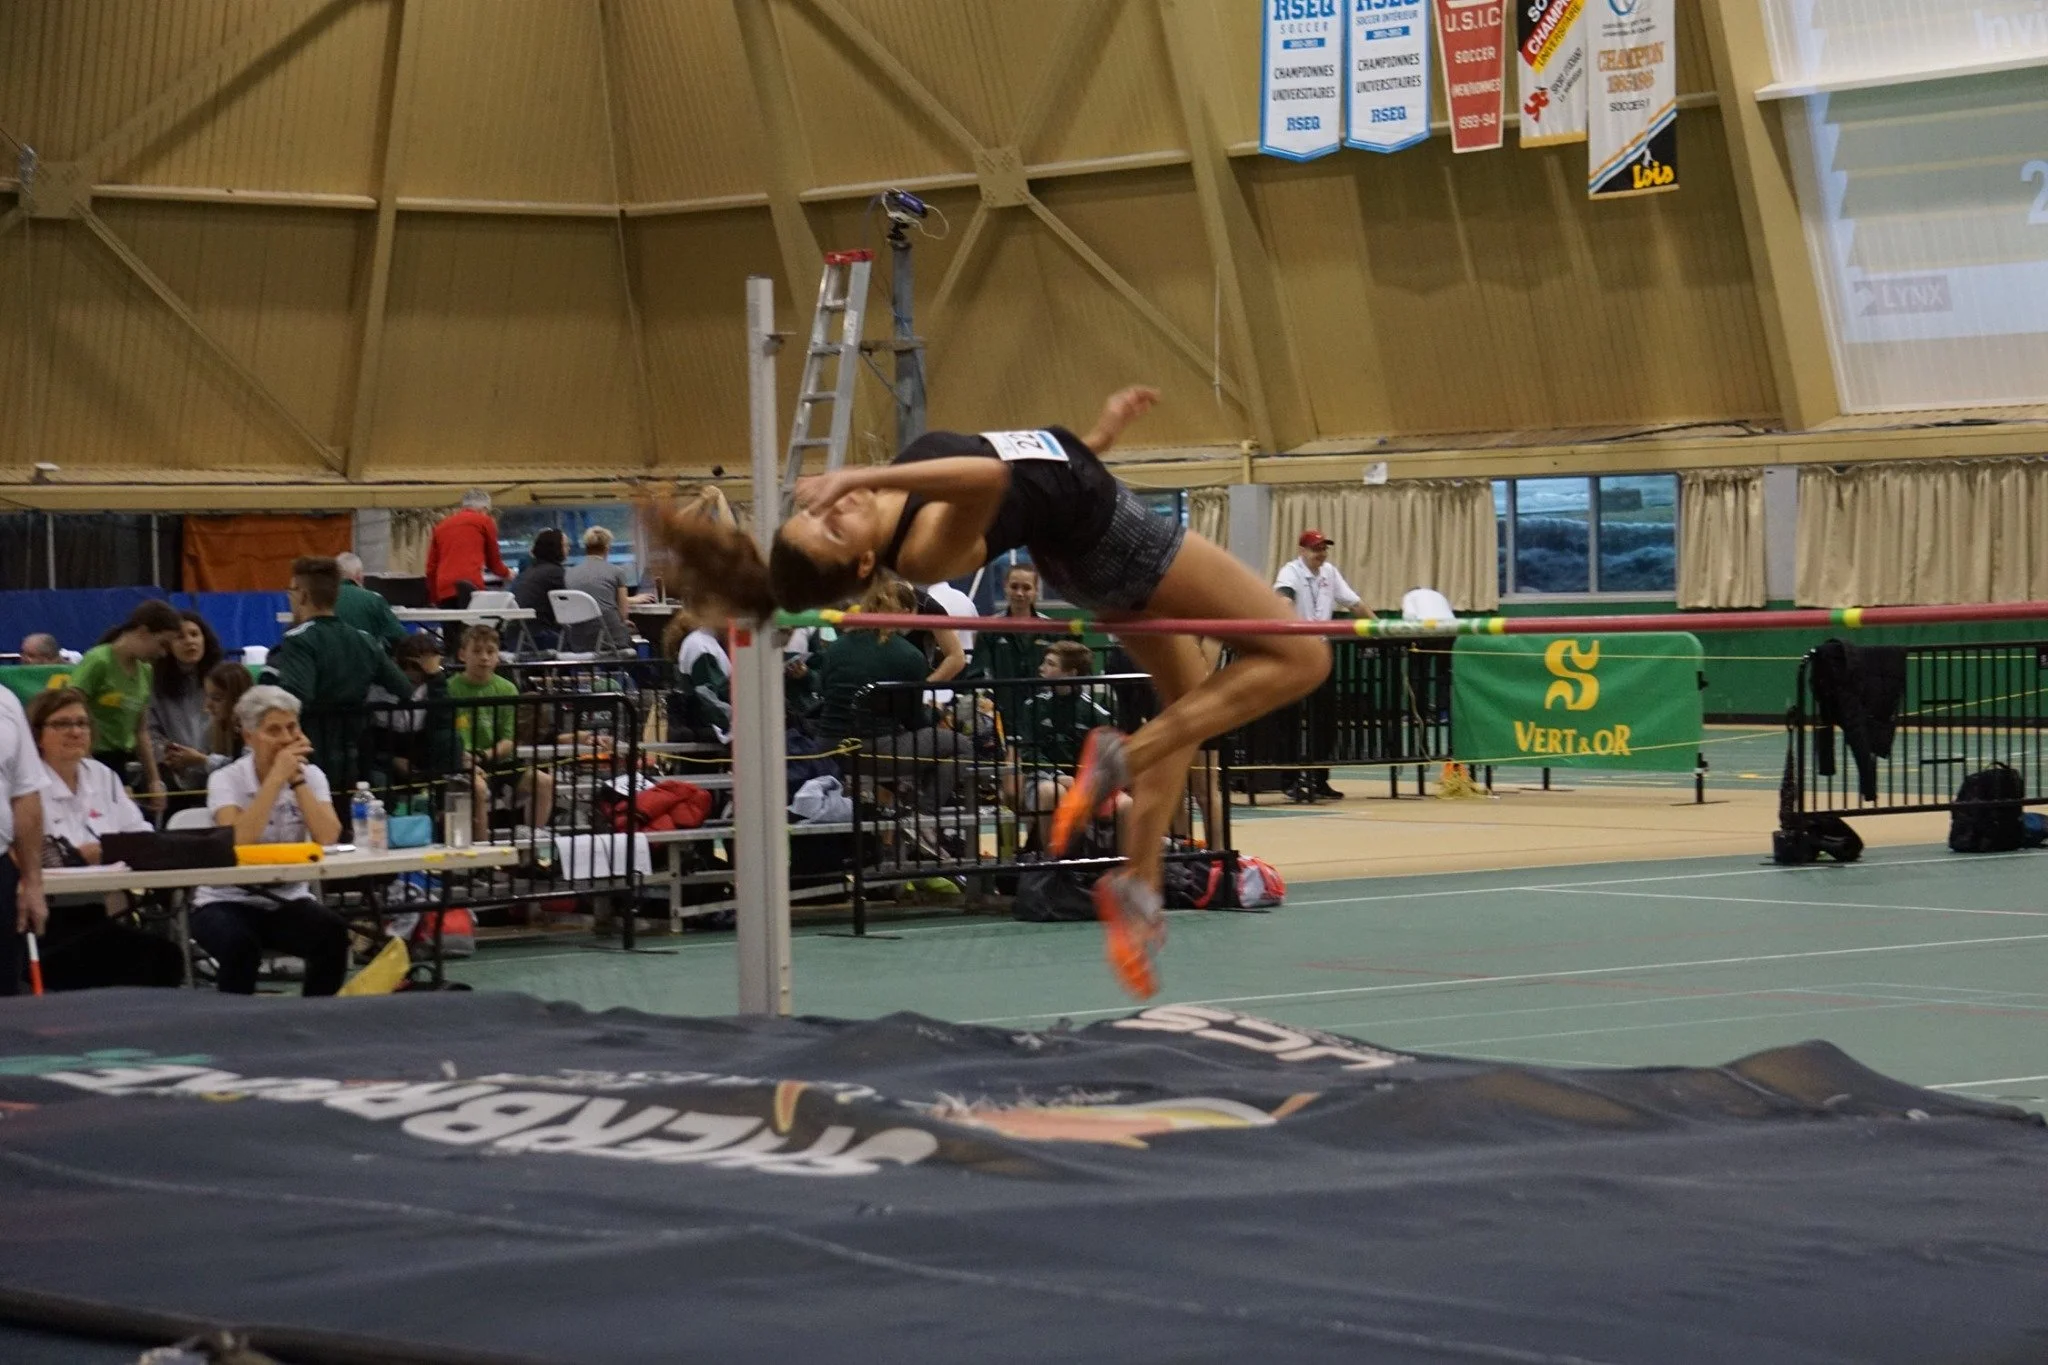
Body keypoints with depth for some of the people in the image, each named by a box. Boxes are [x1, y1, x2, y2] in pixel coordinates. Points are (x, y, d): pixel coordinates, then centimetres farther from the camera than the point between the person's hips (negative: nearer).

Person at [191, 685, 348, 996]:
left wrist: (297, 779, -16)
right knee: (240, 943, -36)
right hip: (229, 901, -3)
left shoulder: (312, 775, 2)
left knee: (333, 933, -29)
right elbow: (239, 841, -27)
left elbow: (327, 838, -15)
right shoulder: (227, 780, -7)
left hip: (289, 900, 3)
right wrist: (277, 776, -24)